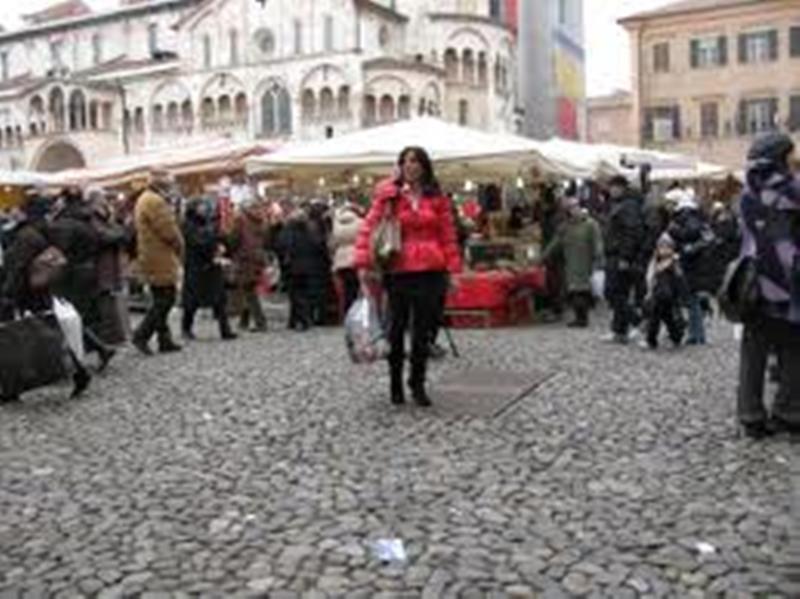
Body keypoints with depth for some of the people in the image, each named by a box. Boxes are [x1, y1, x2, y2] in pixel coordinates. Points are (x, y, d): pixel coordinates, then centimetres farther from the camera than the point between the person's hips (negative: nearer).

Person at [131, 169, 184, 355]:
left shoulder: (144, 199, 19)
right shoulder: (155, 201, -16)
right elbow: (168, 230, -18)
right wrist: (179, 247, -1)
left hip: (153, 258, 11)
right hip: (160, 258, -11)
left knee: (161, 301, 12)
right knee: (165, 299, -7)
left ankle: (165, 340, 16)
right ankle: (141, 335, -5)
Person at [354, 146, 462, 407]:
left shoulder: (437, 198, 8)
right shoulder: (388, 196, 2)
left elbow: (448, 236, 7)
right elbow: (368, 229, -3)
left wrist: (453, 270, 1)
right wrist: (363, 264, -13)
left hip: (430, 271, 1)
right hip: (398, 271, -1)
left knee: (423, 329, 6)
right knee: (397, 327, 7)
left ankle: (418, 384, 19)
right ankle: (396, 383, 21)